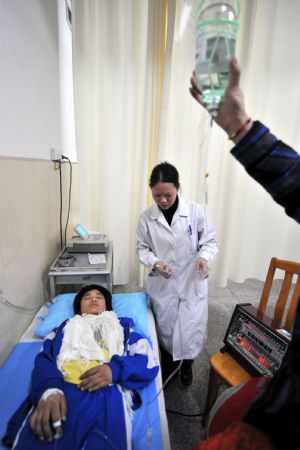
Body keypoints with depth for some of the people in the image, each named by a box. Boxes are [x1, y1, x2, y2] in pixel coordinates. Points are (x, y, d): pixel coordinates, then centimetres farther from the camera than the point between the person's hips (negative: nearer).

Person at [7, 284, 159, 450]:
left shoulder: (121, 326, 25)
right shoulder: (66, 326, 28)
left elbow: (148, 360, 11)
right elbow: (44, 358, 9)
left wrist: (115, 369, -9)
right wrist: (49, 389, -15)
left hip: (107, 393, -1)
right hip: (60, 392, 2)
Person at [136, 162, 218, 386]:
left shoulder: (196, 211, -11)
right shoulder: (146, 217, -7)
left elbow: (211, 241, -3)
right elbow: (142, 248, 1)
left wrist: (204, 257, -24)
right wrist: (154, 262, -19)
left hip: (193, 283, -1)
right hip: (162, 285, 1)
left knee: (192, 331, 10)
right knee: (164, 330, 17)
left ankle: (187, 365, 46)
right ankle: (167, 367, 50)